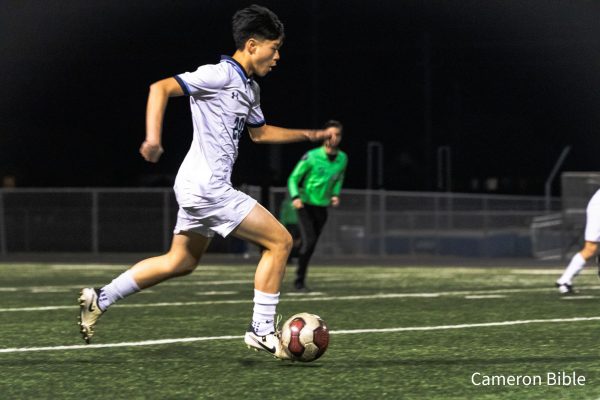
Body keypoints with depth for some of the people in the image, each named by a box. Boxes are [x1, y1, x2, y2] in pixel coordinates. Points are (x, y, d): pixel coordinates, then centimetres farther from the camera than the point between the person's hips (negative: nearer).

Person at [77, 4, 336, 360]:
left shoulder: (250, 87, 16)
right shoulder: (221, 74, -14)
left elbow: (260, 132, 32)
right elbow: (161, 88, -19)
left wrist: (312, 135, 27)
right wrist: (153, 139, -29)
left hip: (200, 187, 10)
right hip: (207, 188, -10)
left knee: (180, 262, 18)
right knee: (280, 241, -6)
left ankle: (100, 299, 19)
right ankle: (262, 330, -2)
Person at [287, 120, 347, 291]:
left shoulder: (342, 159, 2)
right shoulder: (311, 157, -15)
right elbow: (294, 178, -7)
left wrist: (335, 194, 3)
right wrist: (295, 197, -23)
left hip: (322, 207, 5)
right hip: (305, 205, -5)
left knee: (310, 245, 9)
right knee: (309, 241, -18)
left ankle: (300, 279, 22)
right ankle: (299, 280, -8)